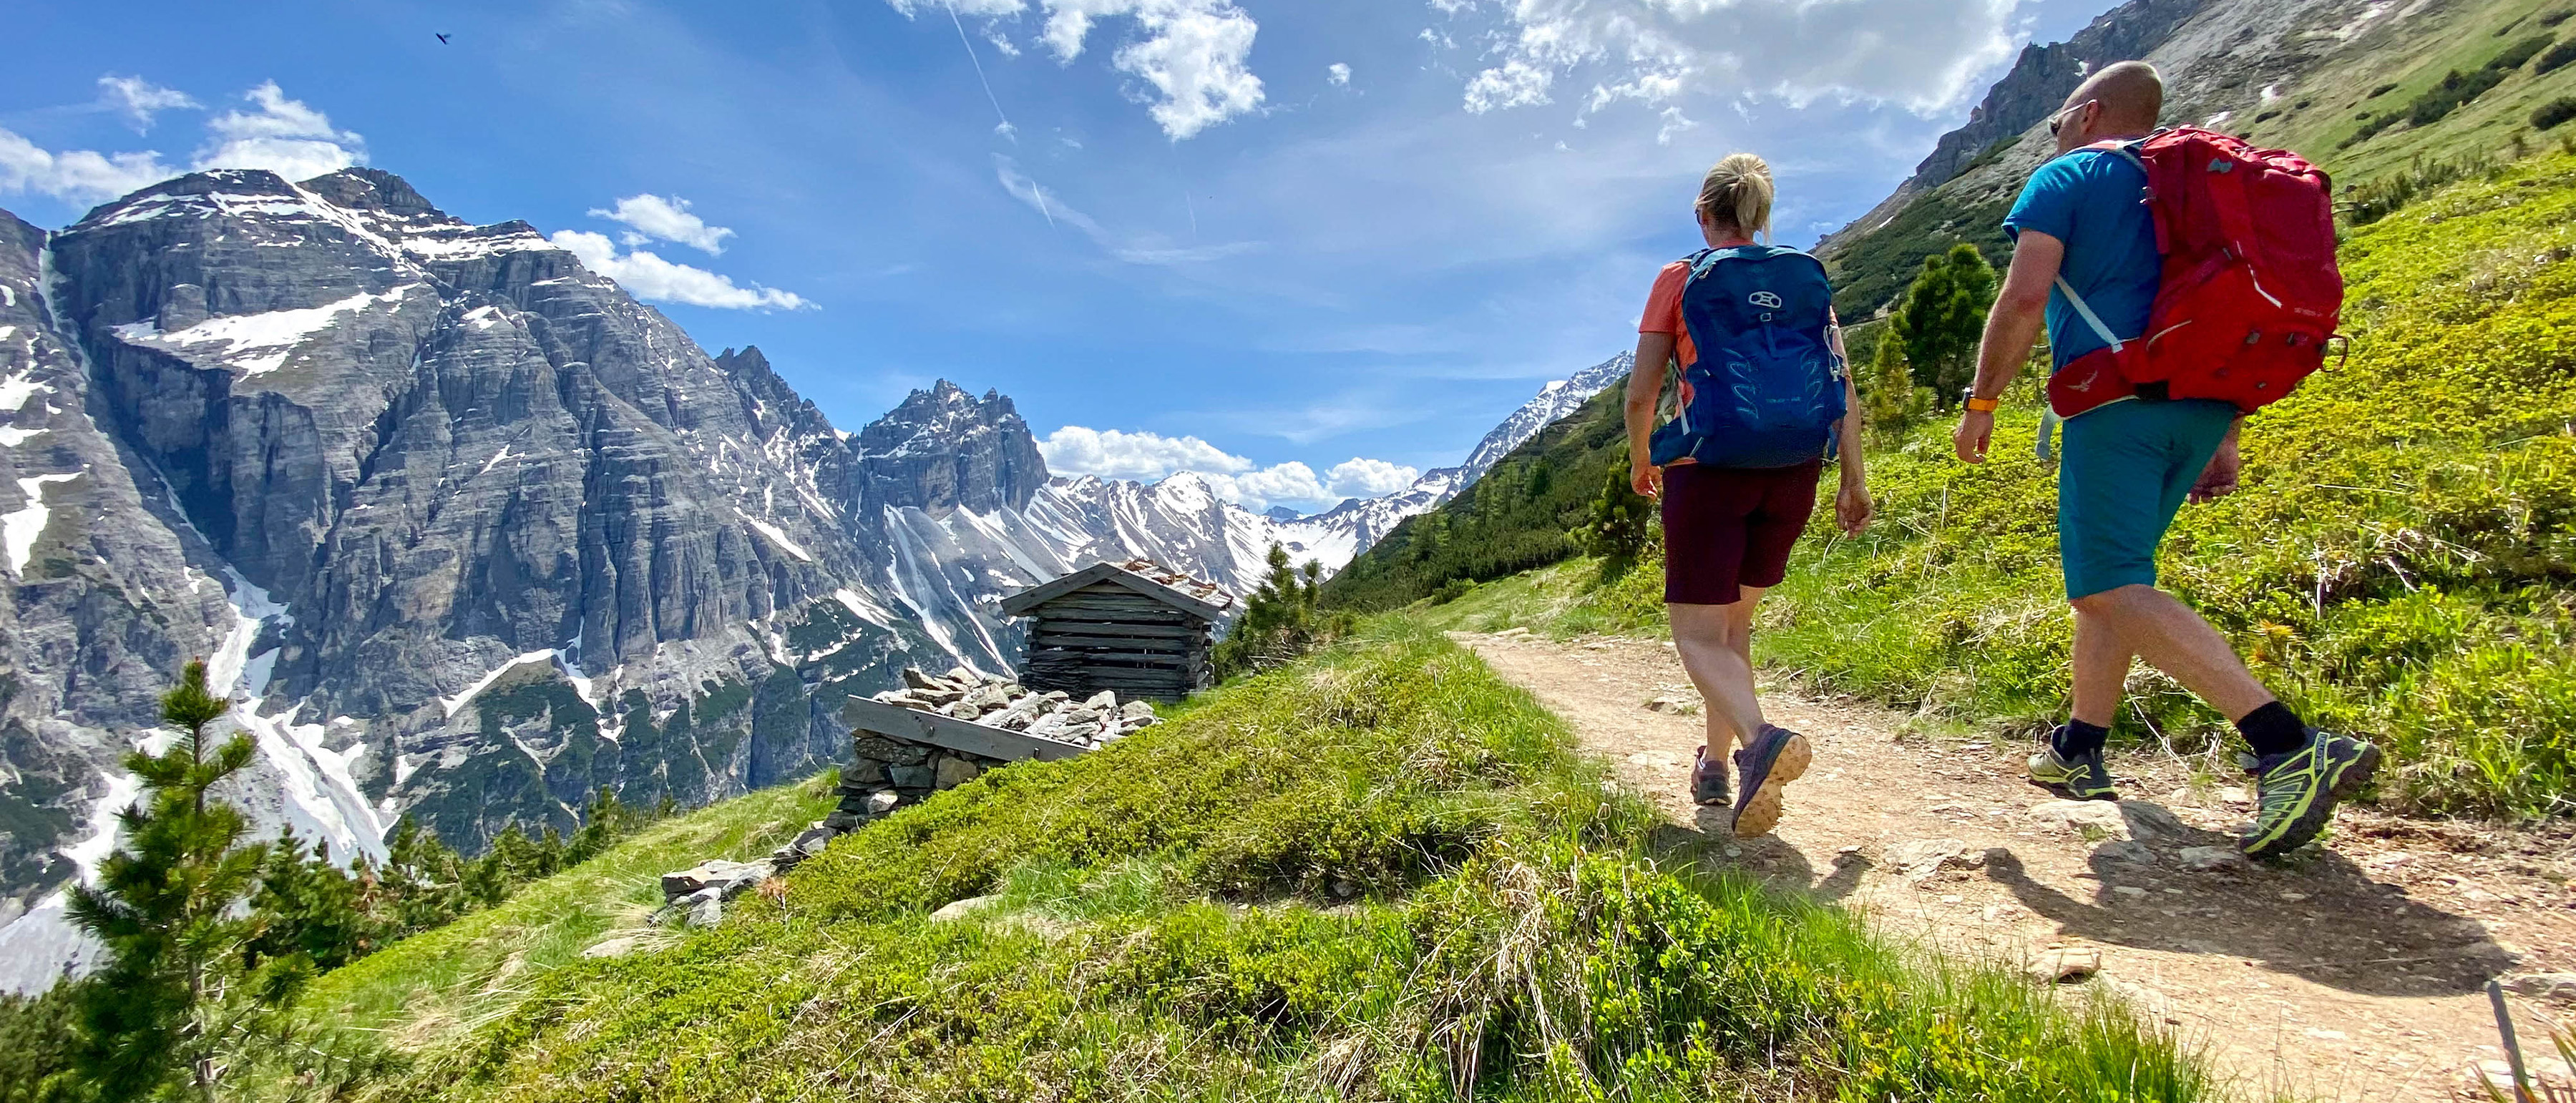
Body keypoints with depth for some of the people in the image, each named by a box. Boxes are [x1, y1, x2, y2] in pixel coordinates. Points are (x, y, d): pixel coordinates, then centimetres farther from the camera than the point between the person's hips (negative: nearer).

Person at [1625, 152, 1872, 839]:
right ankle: (1716, 767, 23)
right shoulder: (1805, 277, 11)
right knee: (1734, 619, 20)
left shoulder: (1680, 280, 0)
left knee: (1698, 633, 1)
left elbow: (1640, 397, -4)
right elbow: (1842, 388, 3)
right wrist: (1854, 480, 6)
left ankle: (1760, 738, -27)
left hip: (1710, 466, -4)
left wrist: (1641, 462, 12)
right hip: (1792, 471, 5)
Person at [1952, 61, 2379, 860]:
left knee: (2114, 588, -14)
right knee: (2109, 575, 15)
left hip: (2118, 399, -8)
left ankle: (2292, 748, -26)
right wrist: (2226, 436, 23)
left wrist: (1980, 402, -4)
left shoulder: (2066, 175, 3)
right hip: (2202, 404, 8)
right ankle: (2080, 750, 20)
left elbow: (2025, 296, -12)